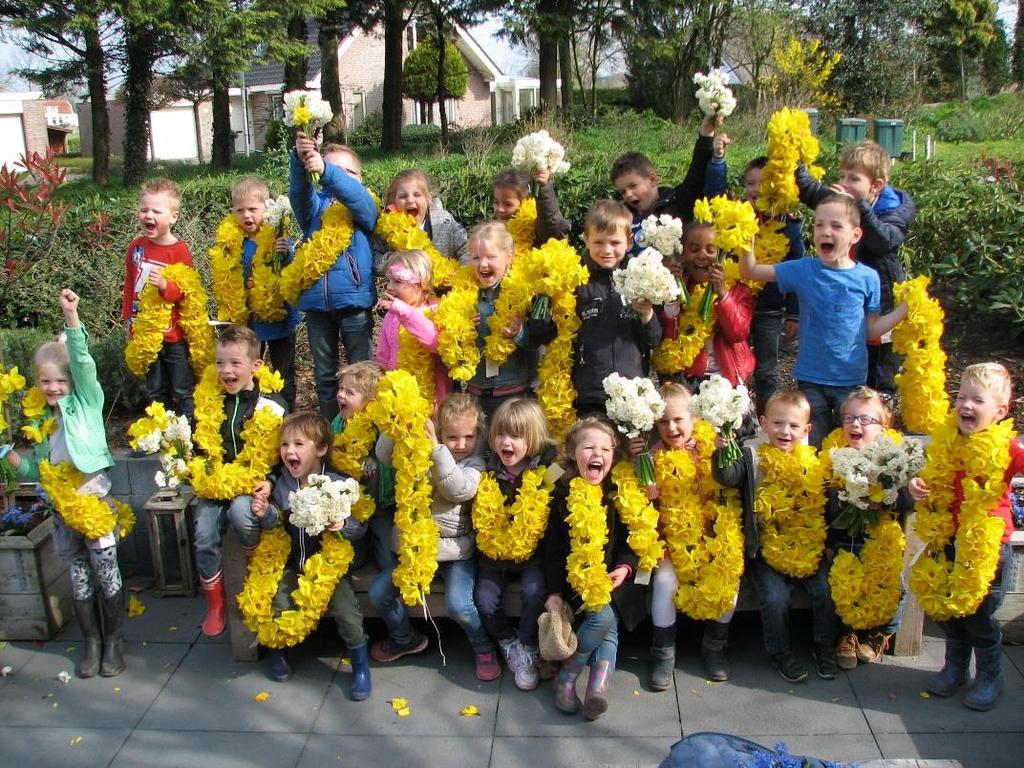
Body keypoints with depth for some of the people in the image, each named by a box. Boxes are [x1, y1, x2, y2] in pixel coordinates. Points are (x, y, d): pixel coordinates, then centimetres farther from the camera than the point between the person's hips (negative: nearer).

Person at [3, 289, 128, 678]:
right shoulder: (38, 421, 9)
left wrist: (71, 315, -28)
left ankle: (114, 639, 18)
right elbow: (34, 472, 12)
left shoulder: (85, 403, -3)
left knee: (106, 573, 3)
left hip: (94, 502, -4)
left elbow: (83, 361, -18)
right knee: (78, 579, 13)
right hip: (61, 510, 4)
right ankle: (91, 640, 26)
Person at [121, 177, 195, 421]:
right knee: (156, 392, 18)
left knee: (183, 391, 5)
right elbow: (129, 285, 13)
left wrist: (165, 285, -33)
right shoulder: (136, 246, 2)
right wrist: (128, 318, 13)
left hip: (174, 335, -5)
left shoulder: (179, 250, -15)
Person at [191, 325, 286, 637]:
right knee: (204, 536, -13)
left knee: (240, 513, -34)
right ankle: (215, 604, 9)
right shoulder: (208, 401, 8)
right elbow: (198, 446, 20)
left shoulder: (270, 404, -1)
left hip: (252, 484, -4)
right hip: (215, 483, 4)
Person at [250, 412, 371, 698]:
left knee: (346, 611, -19)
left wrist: (344, 525, -31)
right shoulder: (281, 484, -1)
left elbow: (360, 526, -10)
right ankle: (277, 651, 21)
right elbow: (278, 522, 11)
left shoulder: (336, 484, -14)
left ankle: (360, 663, 7)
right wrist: (266, 513, -9)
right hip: (292, 562, 4)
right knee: (278, 605, -13)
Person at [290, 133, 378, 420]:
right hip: (317, 300, 3)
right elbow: (299, 192, -14)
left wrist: (326, 170, -39)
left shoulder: (363, 206, 3)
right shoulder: (315, 204, 8)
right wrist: (301, 160, -35)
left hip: (354, 299, -2)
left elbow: (357, 196, -21)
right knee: (324, 372, 12)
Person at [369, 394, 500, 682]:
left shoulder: (476, 464, -7)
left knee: (459, 605, -21)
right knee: (379, 592, -1)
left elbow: (460, 490, -26)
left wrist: (437, 450, -31)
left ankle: (482, 647, 11)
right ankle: (403, 637, 28)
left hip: (454, 549, -4)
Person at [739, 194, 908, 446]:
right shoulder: (804, 270, -4)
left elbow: (871, 330, 2)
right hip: (810, 378, 1)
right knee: (812, 447, 12)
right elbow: (750, 272, -4)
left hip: (851, 380, 0)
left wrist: (904, 309, -8)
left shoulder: (867, 277, -4)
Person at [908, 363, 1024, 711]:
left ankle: (989, 677, 27)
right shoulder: (946, 441, 0)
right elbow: (933, 483, 13)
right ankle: (955, 668, 37)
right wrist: (917, 487, -5)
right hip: (952, 539, 5)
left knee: (981, 613, 5)